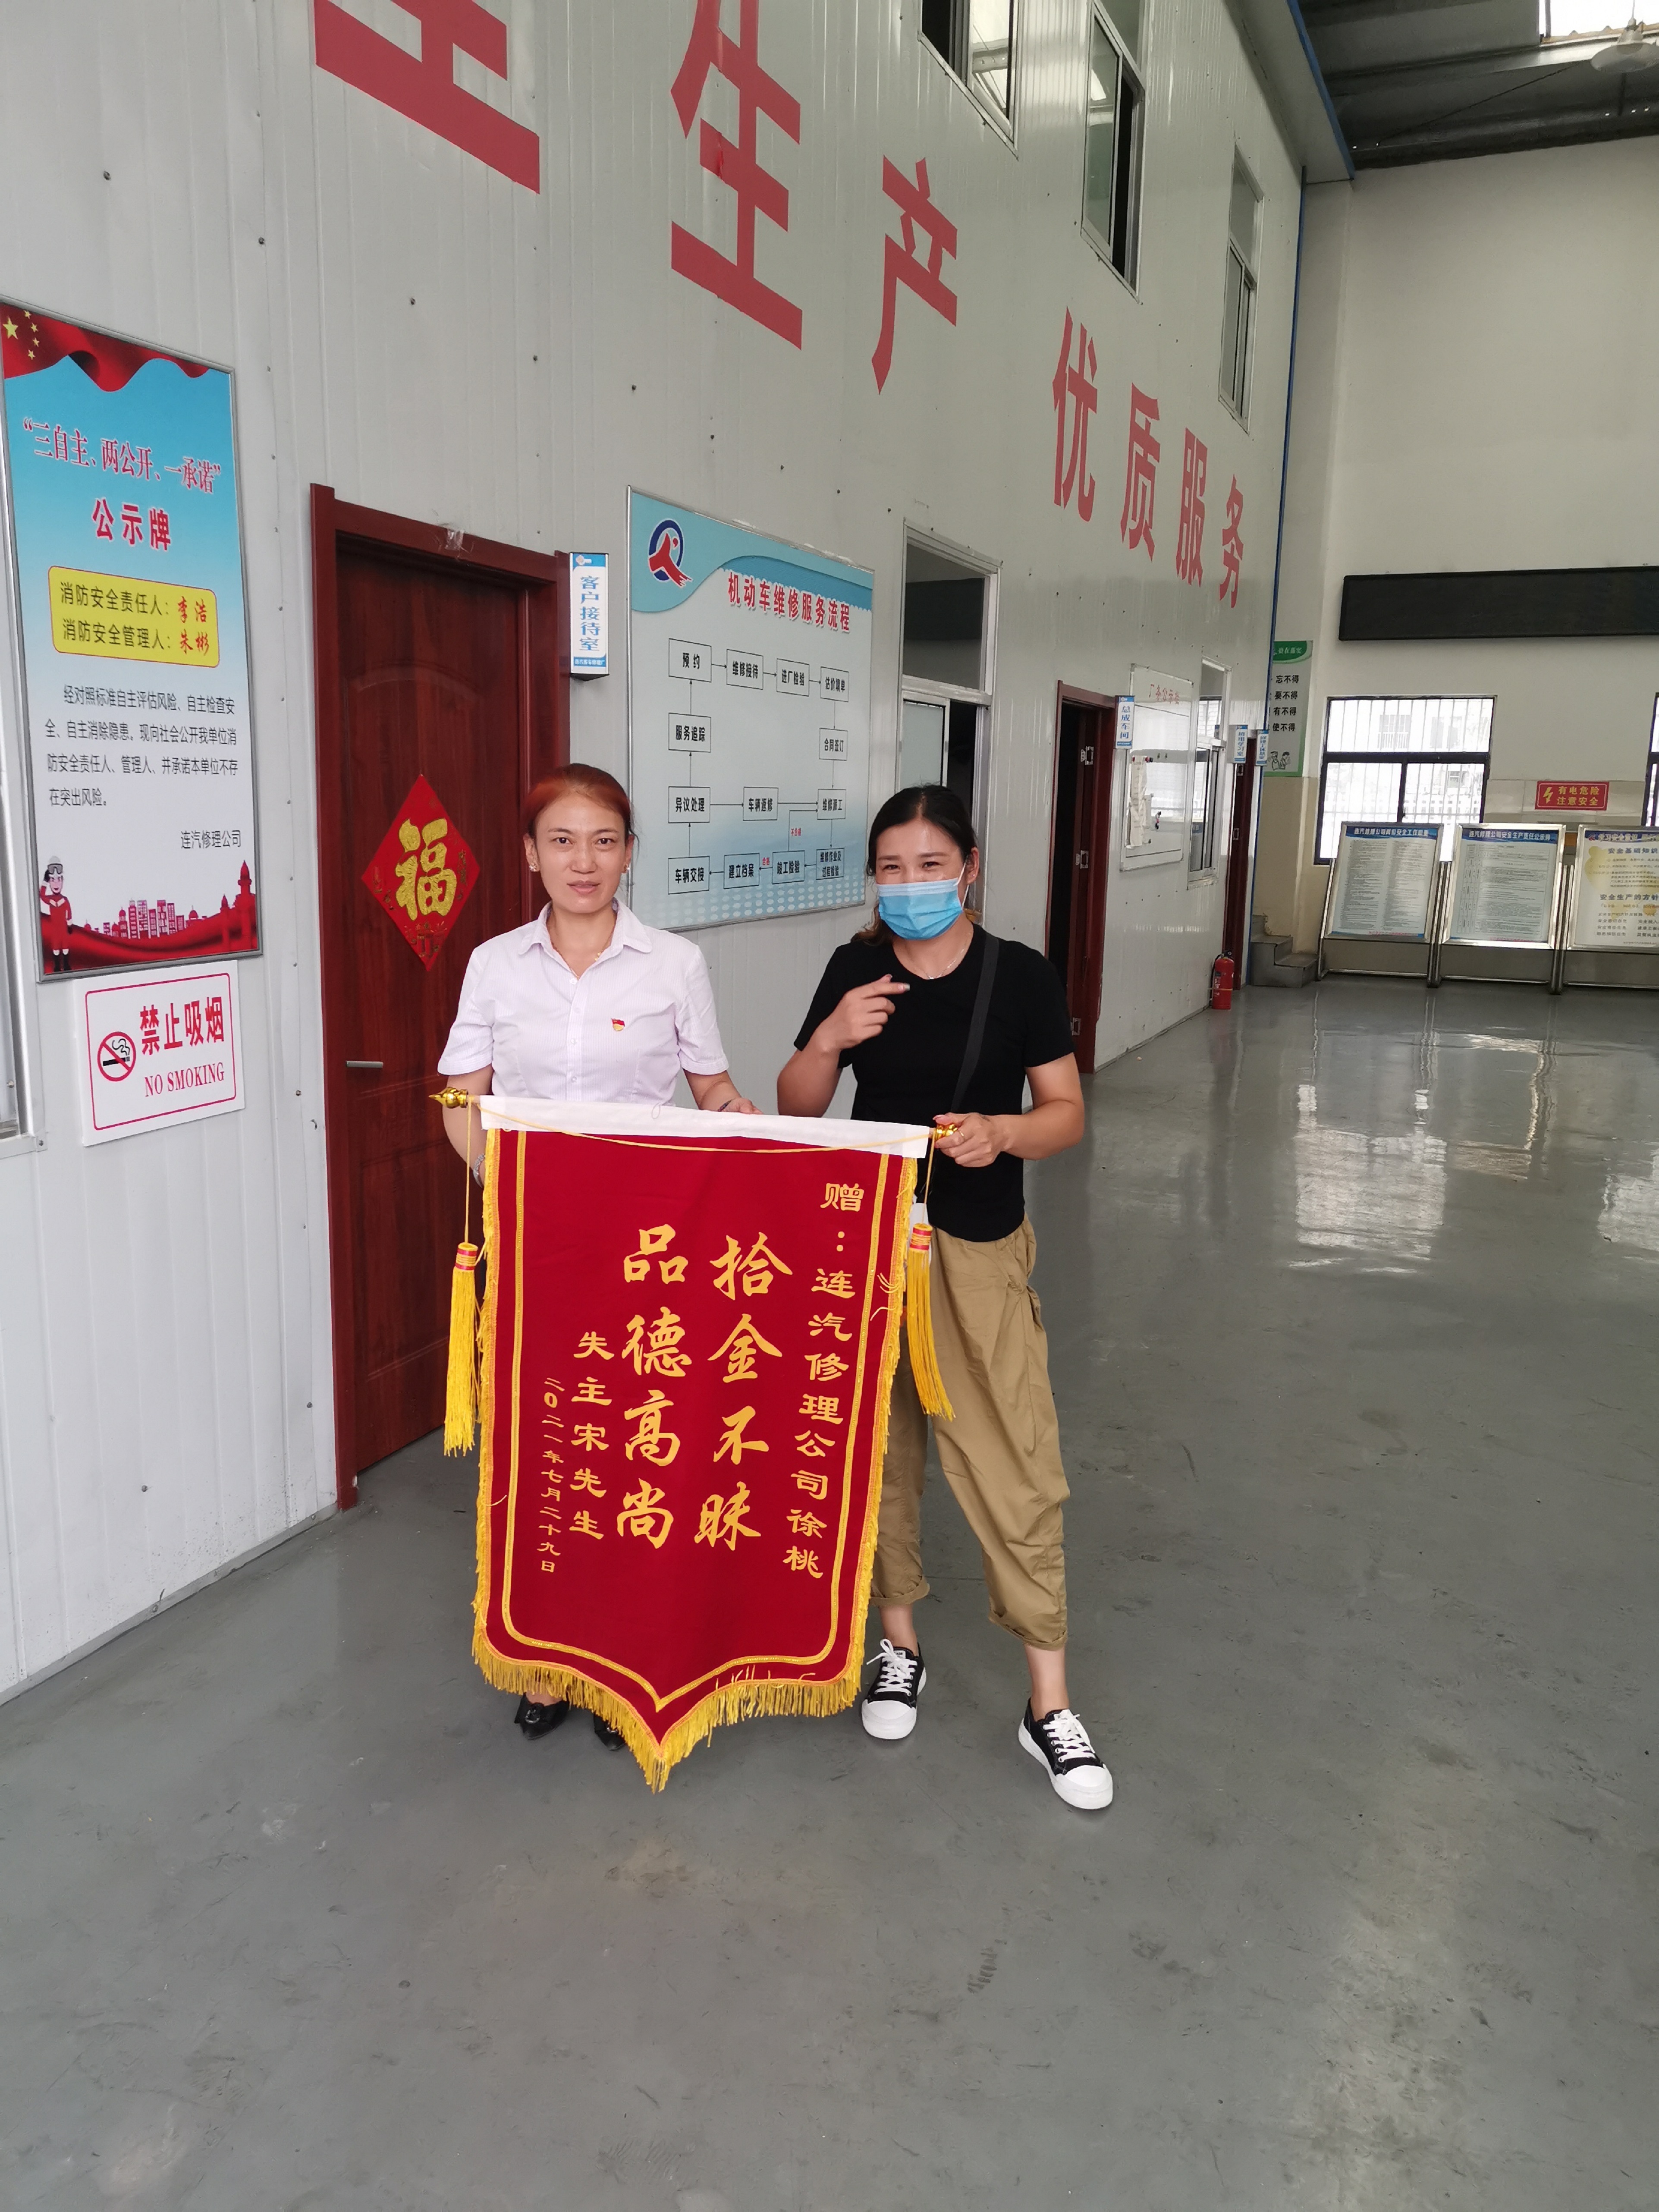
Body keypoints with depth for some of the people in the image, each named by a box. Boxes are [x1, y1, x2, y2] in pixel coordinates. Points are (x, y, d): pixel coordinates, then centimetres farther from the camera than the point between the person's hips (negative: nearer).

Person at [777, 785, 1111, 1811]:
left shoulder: (1022, 977, -5)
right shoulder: (856, 971, 1)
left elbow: (1067, 1112, -2)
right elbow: (796, 1110, 3)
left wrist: (1003, 1132, -22)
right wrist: (827, 1040, -17)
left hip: (979, 1253, -2)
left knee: (1015, 1470, -2)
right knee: (878, 1449, 13)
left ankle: (1049, 1702, 13)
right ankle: (900, 1643, 35)